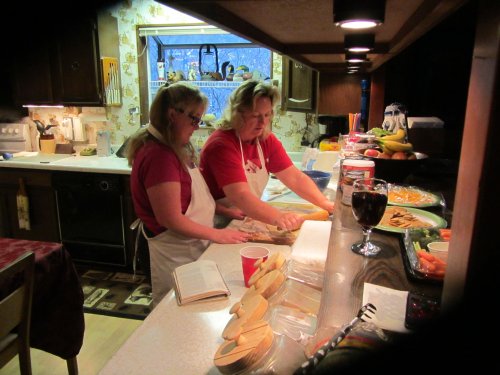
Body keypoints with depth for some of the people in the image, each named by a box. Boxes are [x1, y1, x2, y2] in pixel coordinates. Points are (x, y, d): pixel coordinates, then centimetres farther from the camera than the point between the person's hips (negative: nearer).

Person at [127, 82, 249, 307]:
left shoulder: (173, 150, 7)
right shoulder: (159, 156, -24)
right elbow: (170, 219, -24)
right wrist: (216, 235, -16)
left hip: (191, 248, 9)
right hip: (176, 255, -9)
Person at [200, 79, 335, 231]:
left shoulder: (267, 140, 2)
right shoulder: (221, 144, -20)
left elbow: (295, 177, 0)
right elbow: (240, 197, -29)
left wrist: (325, 204, -10)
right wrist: (278, 217, -41)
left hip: (250, 218, 7)